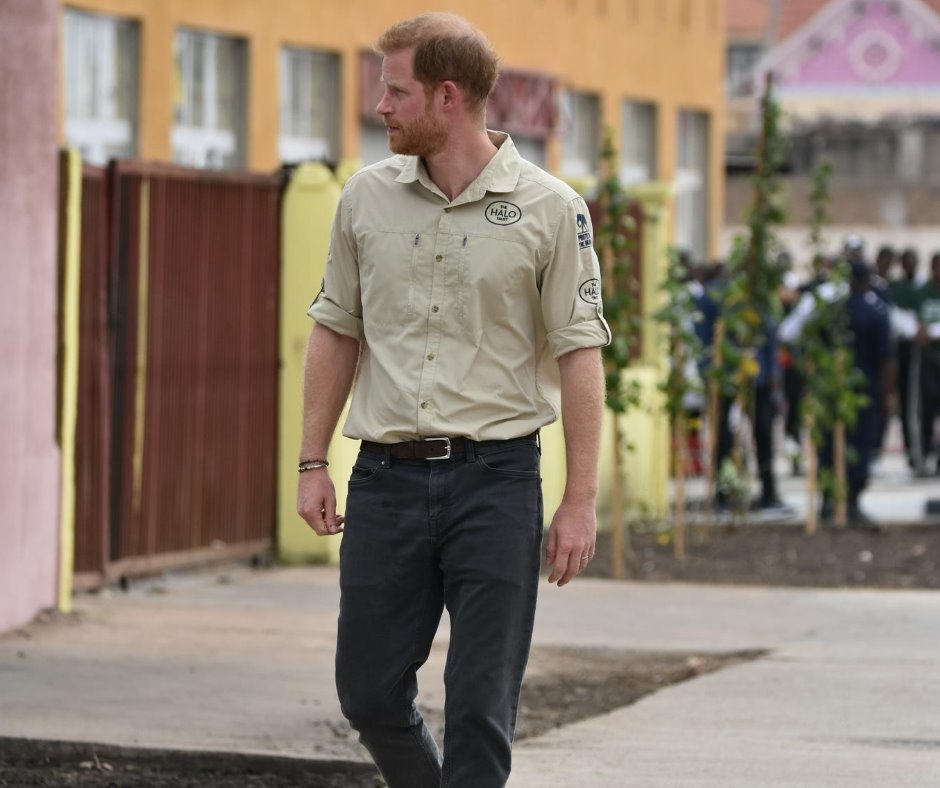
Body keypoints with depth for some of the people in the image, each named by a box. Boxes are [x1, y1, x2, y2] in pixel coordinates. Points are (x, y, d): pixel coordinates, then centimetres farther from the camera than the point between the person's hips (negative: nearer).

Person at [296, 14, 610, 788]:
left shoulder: (550, 209, -5)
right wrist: (313, 464, 8)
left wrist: (581, 501, -9)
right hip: (387, 477, 4)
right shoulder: (368, 196, 7)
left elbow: (580, 353, -5)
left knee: (480, 708, -3)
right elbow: (336, 330, 13)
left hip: (495, 476, -4)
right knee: (368, 689, 7)